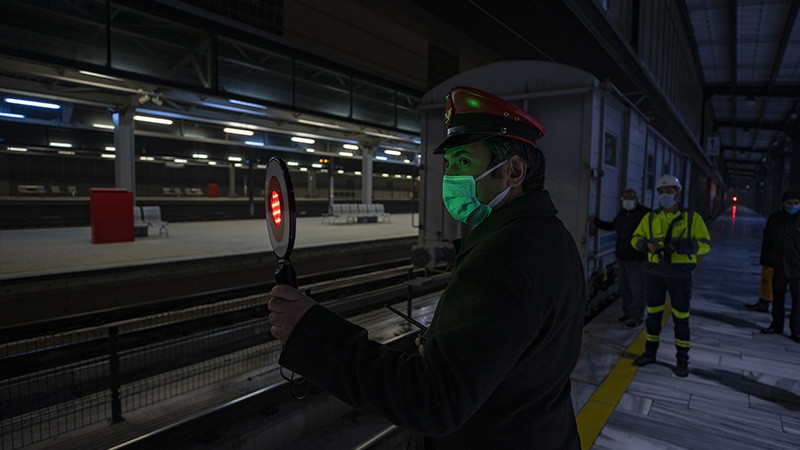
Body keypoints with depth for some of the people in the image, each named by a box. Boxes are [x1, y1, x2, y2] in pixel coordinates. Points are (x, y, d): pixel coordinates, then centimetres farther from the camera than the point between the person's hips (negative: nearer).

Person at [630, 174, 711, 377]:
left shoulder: (692, 218, -4)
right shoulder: (651, 218, 3)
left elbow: (705, 244, -9)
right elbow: (636, 239, 5)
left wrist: (677, 248, -26)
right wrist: (649, 245, -19)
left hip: (680, 273, -2)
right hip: (656, 271, 3)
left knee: (680, 318, 2)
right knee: (653, 314, 9)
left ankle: (682, 361, 17)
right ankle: (650, 353, 24)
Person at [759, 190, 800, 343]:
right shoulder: (774, 218, 5)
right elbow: (767, 242, 9)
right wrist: (766, 261, 6)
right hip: (779, 266, 3)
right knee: (777, 296, 12)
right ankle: (777, 325, 25)